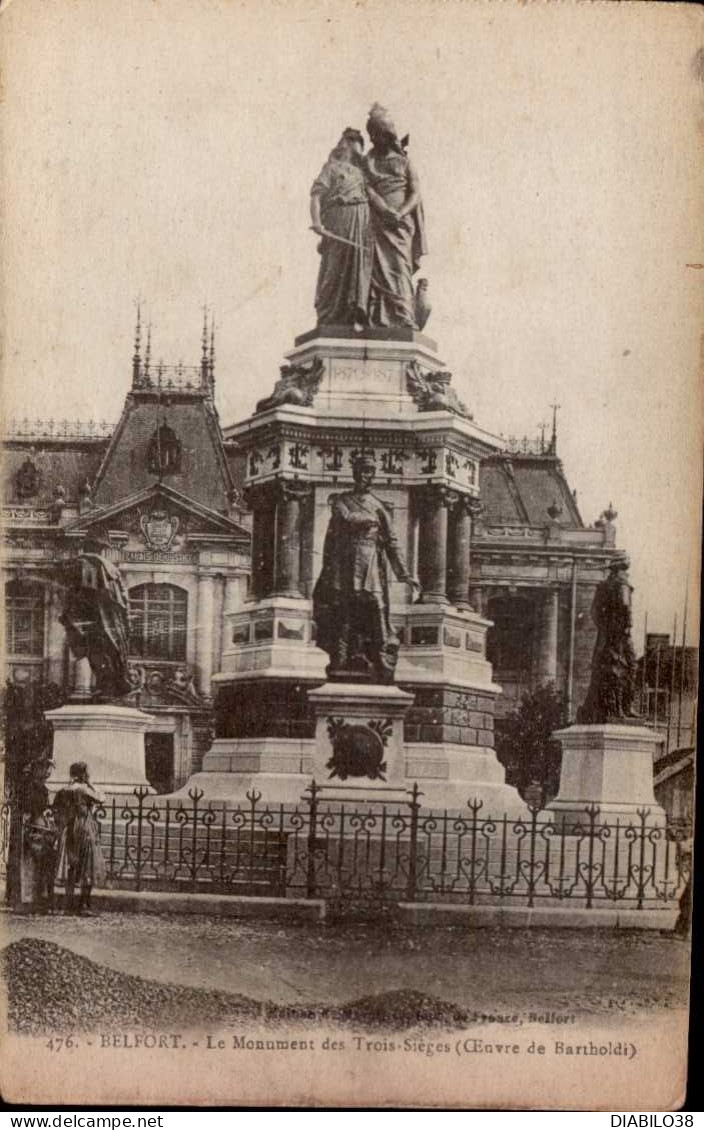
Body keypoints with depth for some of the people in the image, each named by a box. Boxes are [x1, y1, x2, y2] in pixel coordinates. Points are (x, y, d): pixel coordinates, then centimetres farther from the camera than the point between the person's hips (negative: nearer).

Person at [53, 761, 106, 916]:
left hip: (69, 833, 7)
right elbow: (100, 799, -4)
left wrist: (64, 829, 16)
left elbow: (56, 813, 9)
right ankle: (83, 905, -6)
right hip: (86, 833, -7)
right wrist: (89, 784, -1)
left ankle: (69, 905, 12)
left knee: (70, 868, 12)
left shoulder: (63, 791, 7)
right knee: (89, 869, -1)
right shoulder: (84, 789, -13)